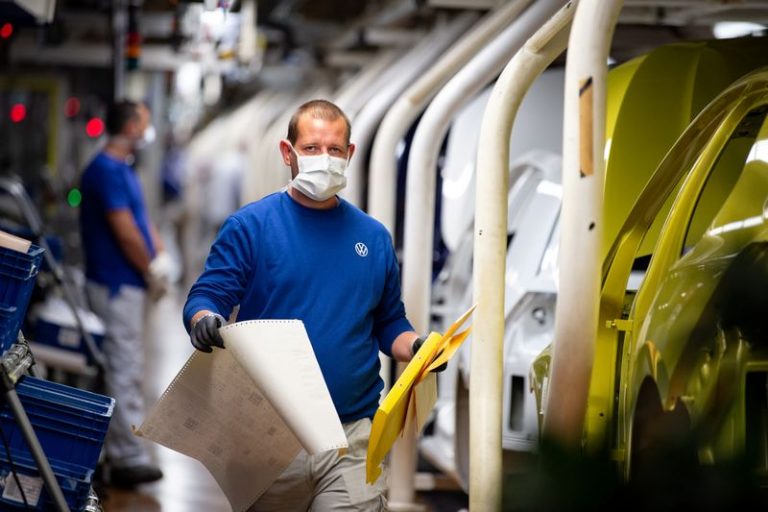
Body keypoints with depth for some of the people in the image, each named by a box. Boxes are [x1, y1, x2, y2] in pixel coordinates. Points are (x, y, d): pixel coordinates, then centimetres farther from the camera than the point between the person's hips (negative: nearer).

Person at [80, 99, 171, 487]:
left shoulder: (123, 170, 15)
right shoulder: (107, 171, -17)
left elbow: (143, 221, 18)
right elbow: (125, 231, -20)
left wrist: (160, 258, 3)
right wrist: (151, 272, -9)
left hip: (127, 284, 11)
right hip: (117, 285, -11)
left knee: (127, 369, 16)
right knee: (124, 371, -7)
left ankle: (120, 450, 25)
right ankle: (128, 459, -4)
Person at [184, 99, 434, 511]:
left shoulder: (373, 237, 11)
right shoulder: (250, 225, 0)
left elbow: (389, 325, 17)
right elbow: (206, 297, -4)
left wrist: (416, 348, -5)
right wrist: (205, 321, -27)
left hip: (352, 433, 2)